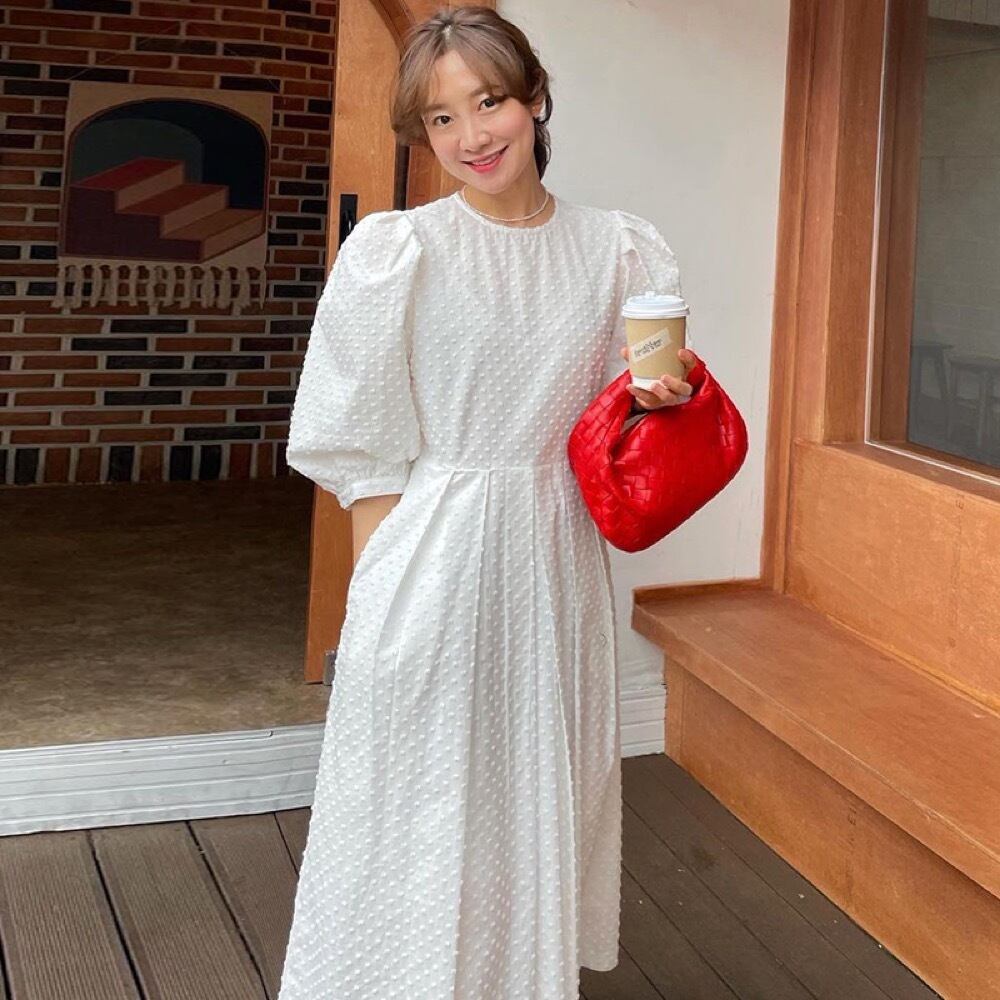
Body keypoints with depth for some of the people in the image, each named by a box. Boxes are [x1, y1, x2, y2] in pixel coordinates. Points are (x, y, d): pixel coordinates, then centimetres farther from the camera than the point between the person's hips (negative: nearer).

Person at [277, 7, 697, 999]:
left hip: (558, 556, 4)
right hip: (430, 553, -3)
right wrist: (400, 558, -9)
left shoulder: (617, 249, 4)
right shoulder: (394, 249, -7)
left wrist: (662, 396, -7)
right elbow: (351, 435, -4)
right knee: (417, 797, 6)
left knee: (543, 787, 16)